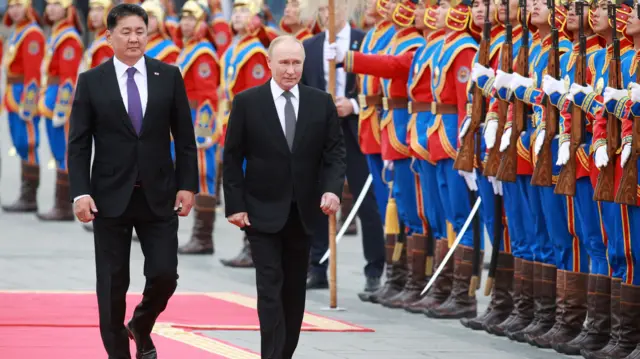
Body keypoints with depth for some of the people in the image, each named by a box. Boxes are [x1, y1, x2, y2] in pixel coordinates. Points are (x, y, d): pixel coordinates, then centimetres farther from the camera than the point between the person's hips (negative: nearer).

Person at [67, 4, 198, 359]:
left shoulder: (169, 76, 4)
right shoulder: (91, 81, 0)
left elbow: (184, 137, 7)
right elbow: (78, 143, -1)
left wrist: (187, 185, 0)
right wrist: (80, 192, -10)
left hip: (159, 196, 1)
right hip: (111, 196, -1)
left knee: (164, 275, -3)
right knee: (112, 283, 2)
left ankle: (140, 328, 26)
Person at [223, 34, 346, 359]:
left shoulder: (321, 103, 3)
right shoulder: (247, 103, -4)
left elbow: (335, 152, 3)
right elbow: (232, 158, -2)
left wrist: (332, 188, -14)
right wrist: (235, 206, -7)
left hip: (303, 211, 3)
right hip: (263, 211, -3)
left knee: (295, 289, 10)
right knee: (270, 287, -9)